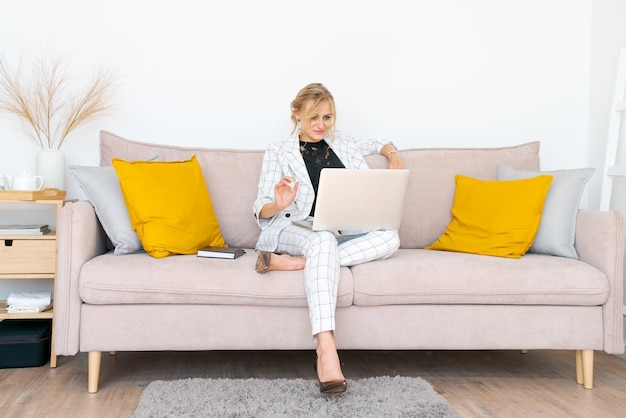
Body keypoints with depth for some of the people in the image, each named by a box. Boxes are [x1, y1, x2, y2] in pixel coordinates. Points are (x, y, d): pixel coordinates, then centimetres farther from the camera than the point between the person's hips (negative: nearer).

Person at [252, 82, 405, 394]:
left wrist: (391, 154, 15)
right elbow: (261, 209, 4)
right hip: (294, 230, -4)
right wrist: (279, 204, -20)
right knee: (324, 241, -41)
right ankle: (326, 351, -52)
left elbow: (378, 143, 40)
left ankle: (292, 263, -34)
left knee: (390, 237, -28)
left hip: (343, 234, 4)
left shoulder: (343, 147, 22)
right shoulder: (278, 152, 10)